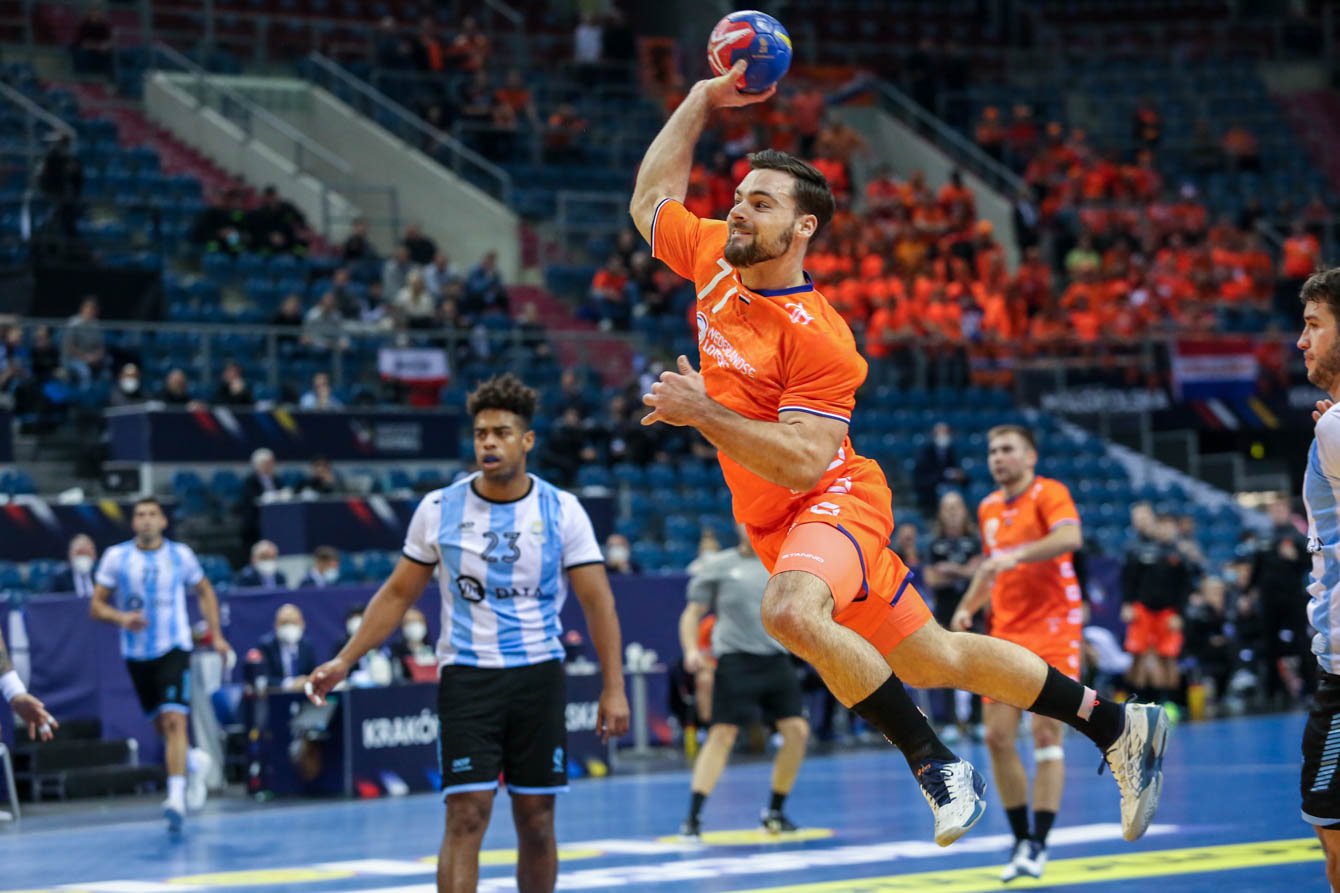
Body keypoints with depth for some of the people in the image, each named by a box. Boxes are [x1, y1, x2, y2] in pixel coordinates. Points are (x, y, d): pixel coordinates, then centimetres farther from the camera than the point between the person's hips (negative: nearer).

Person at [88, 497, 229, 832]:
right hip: (137, 652, 2)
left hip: (173, 649, -2)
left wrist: (216, 634, 8)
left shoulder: (181, 555, 0)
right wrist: (122, 618, -19)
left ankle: (176, 797, -24)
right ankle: (194, 761, 42)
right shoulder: (116, 557, 0)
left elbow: (205, 592, 16)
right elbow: (96, 605, 2)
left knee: (174, 720, -18)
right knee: (161, 725, 13)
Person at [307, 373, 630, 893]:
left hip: (538, 675, 1)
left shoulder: (562, 511, -2)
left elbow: (597, 601, -2)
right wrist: (343, 662, 2)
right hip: (466, 676, -1)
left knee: (536, 821, 7)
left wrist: (613, 688, -10)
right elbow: (398, 594, 8)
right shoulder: (439, 509, 0)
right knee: (466, 817, -10)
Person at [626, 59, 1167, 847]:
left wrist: (703, 413, -30)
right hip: (777, 521, 8)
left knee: (792, 611, -40)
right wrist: (703, 100, 8)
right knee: (933, 660, 14)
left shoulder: (817, 337, -23)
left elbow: (804, 462, -27)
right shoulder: (712, 259, -1)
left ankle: (938, 767, -27)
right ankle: (1117, 726, 27)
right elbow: (650, 198, 15)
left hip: (833, 502, -8)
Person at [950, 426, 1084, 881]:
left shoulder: (1049, 493, -8)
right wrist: (967, 607, 13)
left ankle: (1038, 844, -6)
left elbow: (1070, 537, -28)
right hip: (1005, 634, 6)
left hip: (1052, 629, -6)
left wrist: (1017, 555, -39)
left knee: (1046, 735, -9)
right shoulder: (988, 508, 13)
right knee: (997, 738, -1)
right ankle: (1021, 840, 10)